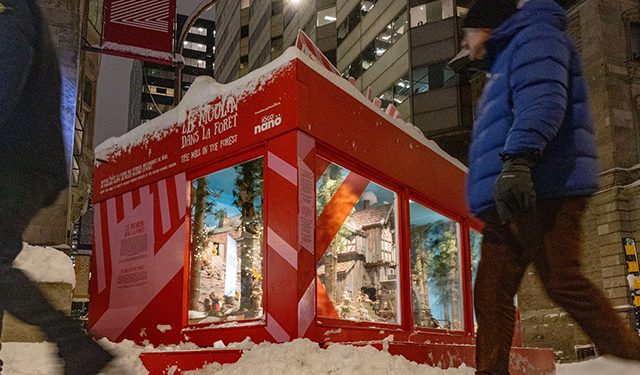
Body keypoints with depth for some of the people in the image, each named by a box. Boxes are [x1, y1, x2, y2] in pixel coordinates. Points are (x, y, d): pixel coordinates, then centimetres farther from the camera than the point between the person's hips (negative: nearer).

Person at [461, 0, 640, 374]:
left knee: (563, 283, -15)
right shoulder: (505, 62, 34)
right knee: (491, 295, 3)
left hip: (542, 191, -10)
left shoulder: (534, 36, 4)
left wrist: (518, 158, -31)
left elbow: (542, 97, -17)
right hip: (508, 202, 10)